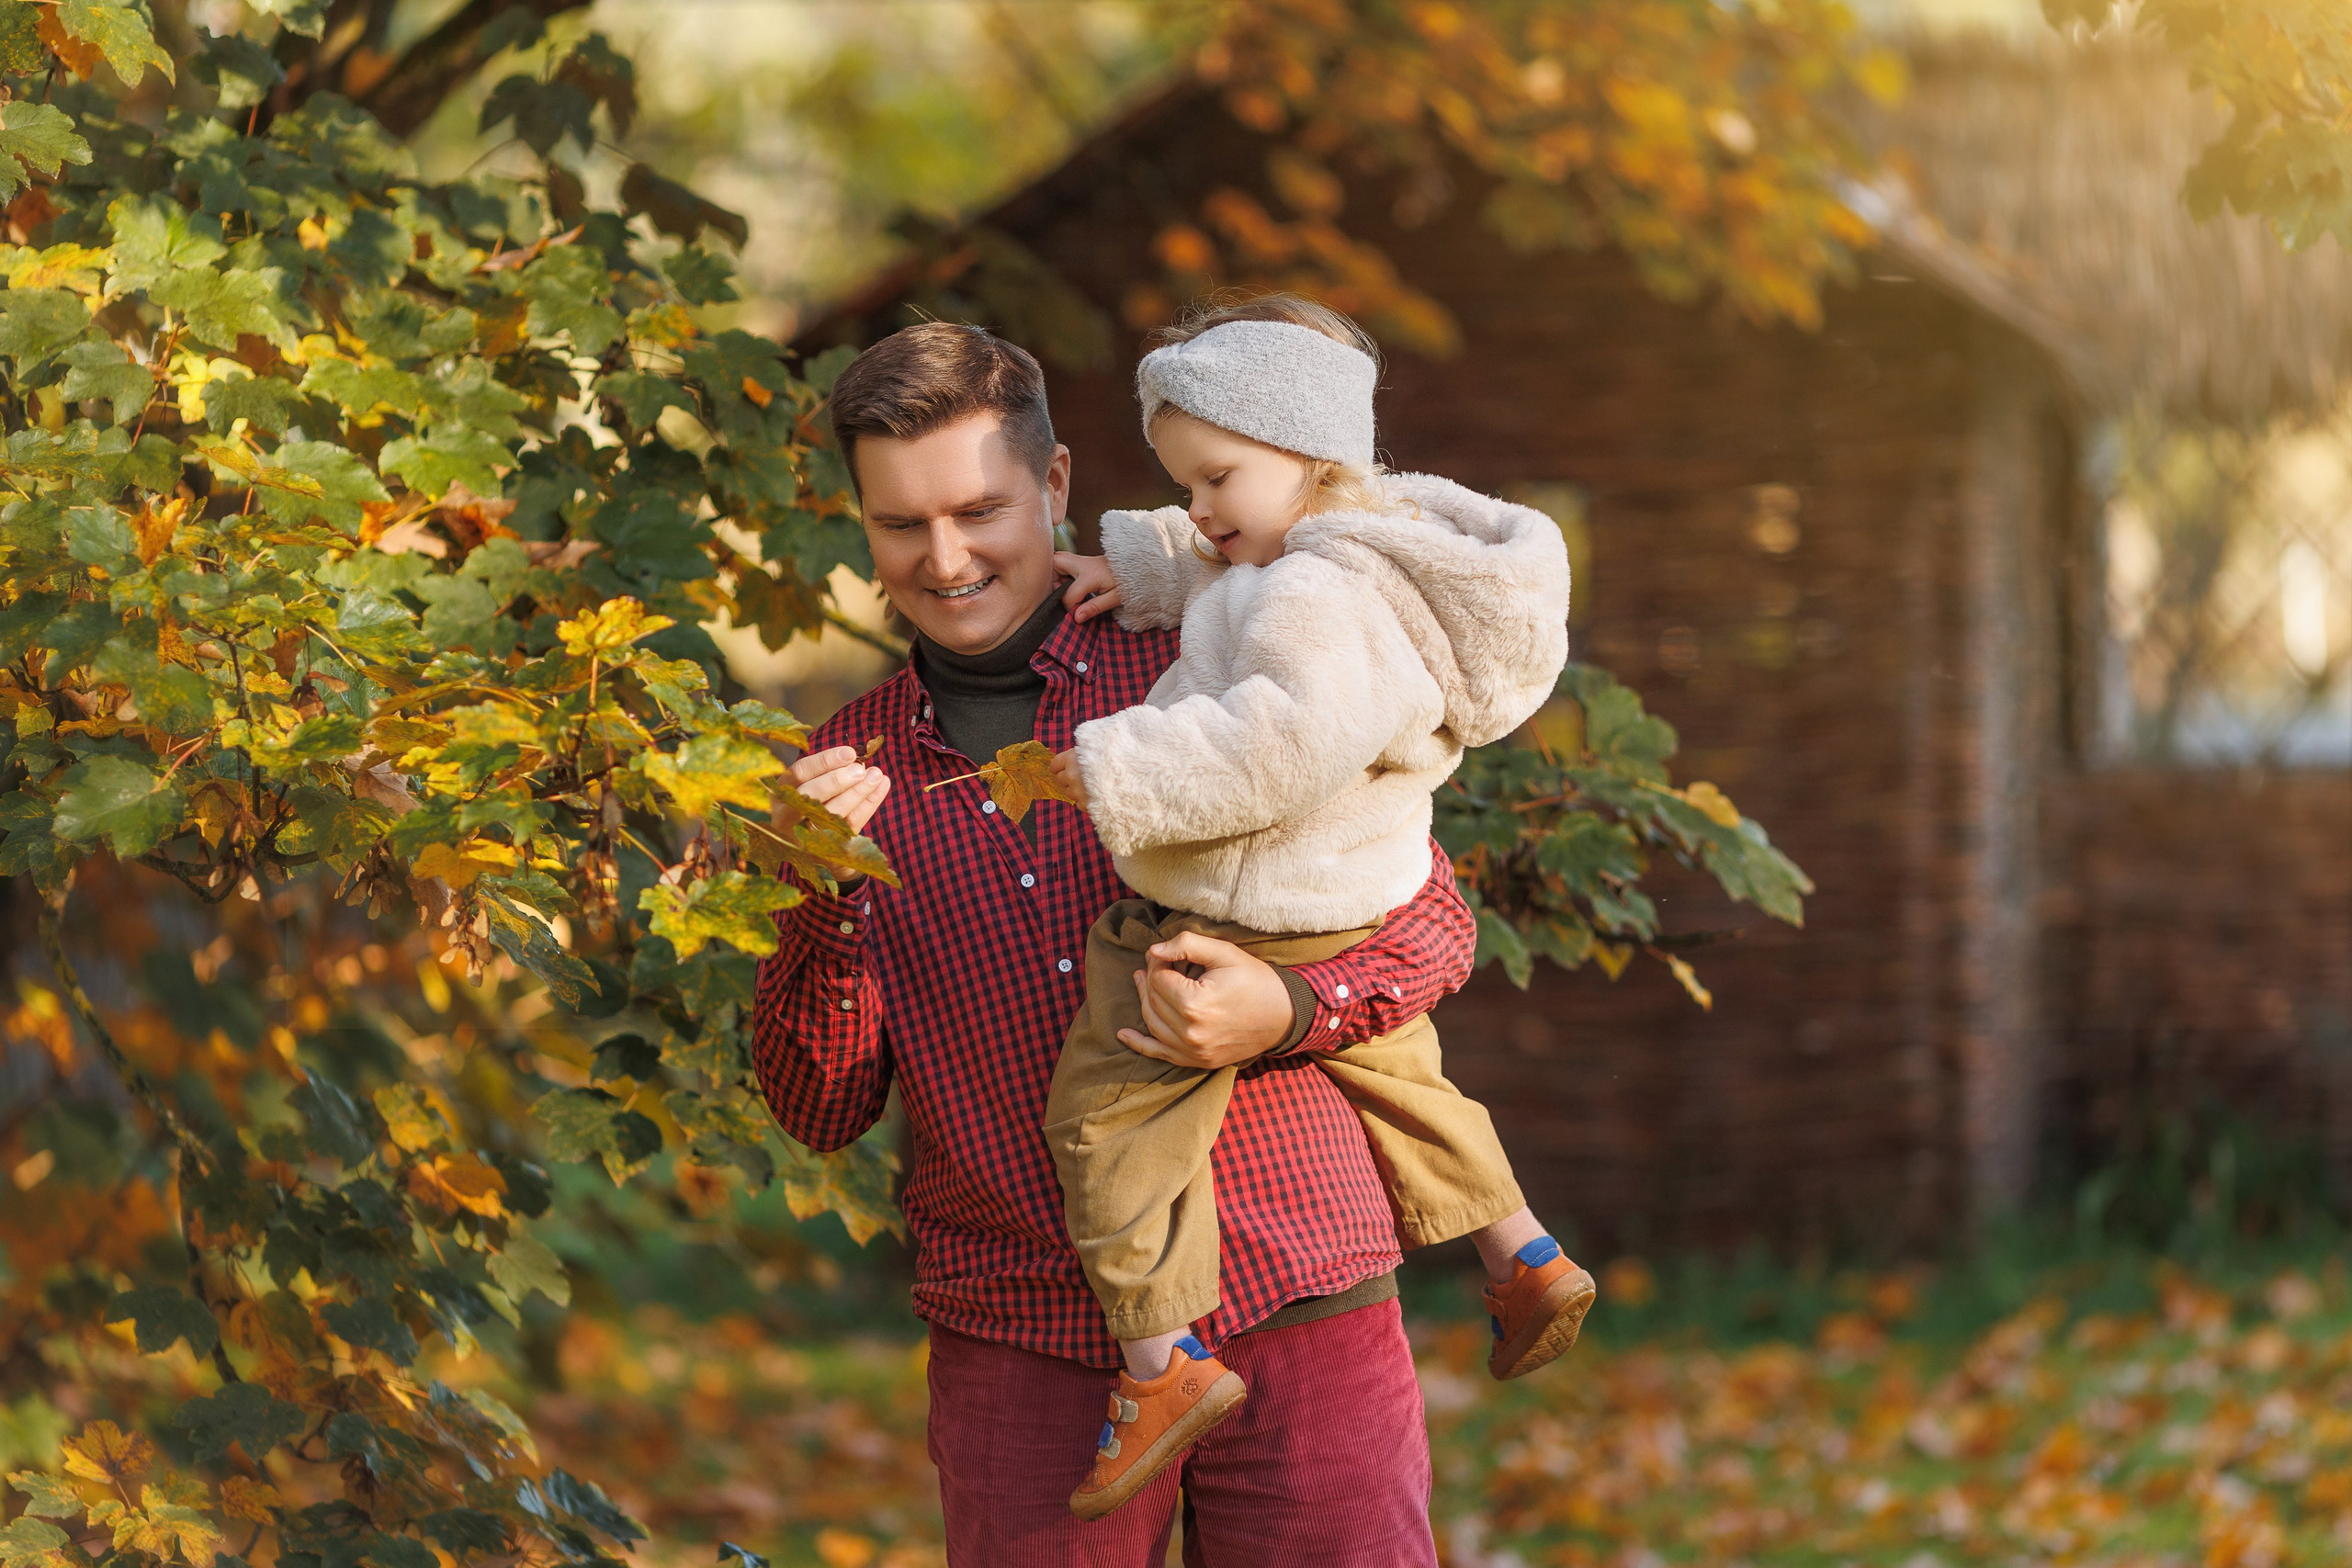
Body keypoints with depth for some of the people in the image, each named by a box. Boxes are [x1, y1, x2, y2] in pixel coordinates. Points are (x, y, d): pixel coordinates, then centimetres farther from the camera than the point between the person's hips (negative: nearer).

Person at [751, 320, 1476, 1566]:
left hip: (1293, 1315, -1)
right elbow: (822, 1111, 4)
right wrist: (821, 892, -13)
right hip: (1024, 1354, 2)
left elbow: (1430, 923, 4)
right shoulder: (852, 767, 8)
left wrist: (1287, 1009, -16)